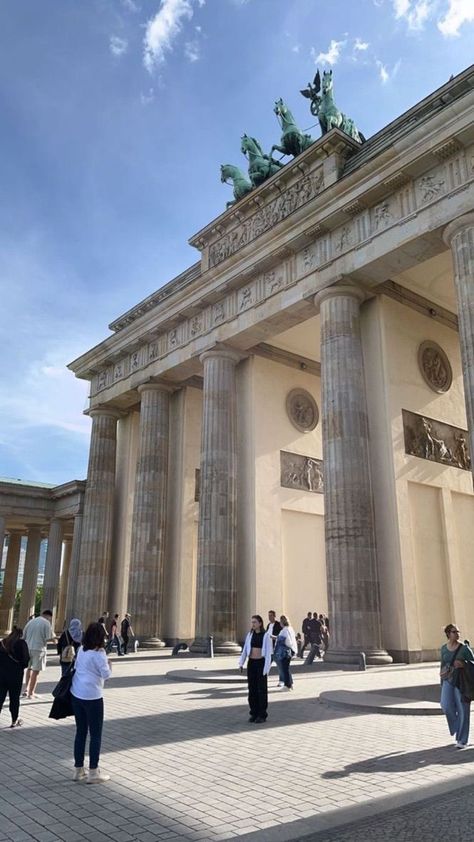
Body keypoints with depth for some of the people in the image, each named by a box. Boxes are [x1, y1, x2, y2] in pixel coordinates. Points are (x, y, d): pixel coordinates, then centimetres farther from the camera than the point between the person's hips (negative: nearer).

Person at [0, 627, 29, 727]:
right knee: (14, 698, 8)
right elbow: (26, 659, -11)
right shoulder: (21, 643, -8)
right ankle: (14, 721, 17)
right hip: (15, 674, -4)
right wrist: (22, 666, 8)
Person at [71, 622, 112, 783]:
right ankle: (93, 772, 9)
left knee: (80, 732, 16)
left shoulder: (81, 650, 4)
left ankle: (78, 769, 23)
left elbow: (77, 667, 13)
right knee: (95, 735, 5)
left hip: (76, 694, 7)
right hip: (92, 696, -7)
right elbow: (106, 674, -14)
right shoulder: (98, 653, -16)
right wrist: (109, 665, 5)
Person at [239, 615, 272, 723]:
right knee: (252, 688, 8)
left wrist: (266, 668, -15)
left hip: (261, 663, -4)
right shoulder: (250, 634, 5)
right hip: (251, 663, 4)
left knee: (261, 689, 3)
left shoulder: (266, 635, -8)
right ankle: (254, 713, 18)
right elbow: (245, 649, 7)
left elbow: (269, 652, -10)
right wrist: (241, 663, -2)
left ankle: (262, 714, 12)